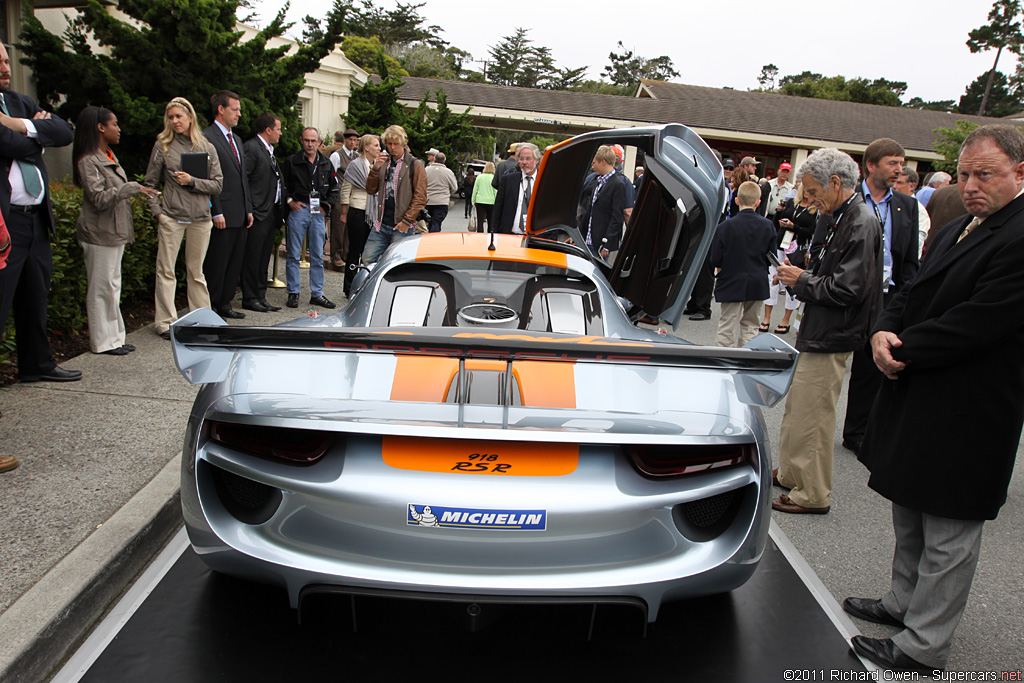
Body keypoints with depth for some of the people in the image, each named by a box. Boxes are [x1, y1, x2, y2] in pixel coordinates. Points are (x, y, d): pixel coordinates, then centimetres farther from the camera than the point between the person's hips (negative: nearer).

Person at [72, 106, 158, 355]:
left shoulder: (109, 157, 14)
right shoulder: (88, 161, -14)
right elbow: (99, 198, -22)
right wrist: (132, 188, -25)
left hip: (114, 232, 9)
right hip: (99, 234, -9)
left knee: (113, 286, 13)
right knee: (102, 288, -2)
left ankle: (114, 337, 20)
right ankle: (103, 341, 7)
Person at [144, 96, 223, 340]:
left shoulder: (206, 147, 7)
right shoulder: (162, 145, 3)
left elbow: (218, 184, 3)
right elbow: (150, 183, 6)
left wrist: (192, 181, -10)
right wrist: (156, 210, -4)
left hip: (201, 218, 1)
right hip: (171, 217, -1)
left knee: (196, 272, 11)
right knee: (166, 270, 1)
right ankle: (166, 322, 8)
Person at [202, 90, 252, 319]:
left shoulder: (236, 139, 19)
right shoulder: (207, 138, -9)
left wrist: (248, 209, 15)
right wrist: (217, 212, -17)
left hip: (240, 215, 9)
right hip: (222, 216, -8)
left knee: (235, 263, 12)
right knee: (216, 264, -1)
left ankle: (225, 304, 22)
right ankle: (211, 308, 9)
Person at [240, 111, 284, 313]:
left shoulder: (269, 150, 20)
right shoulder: (251, 147, -9)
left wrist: (280, 209, 13)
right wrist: (249, 210, -19)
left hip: (271, 213, 9)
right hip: (258, 213, -9)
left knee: (264, 258, 12)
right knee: (252, 257, -3)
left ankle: (260, 296, 18)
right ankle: (249, 298, 3)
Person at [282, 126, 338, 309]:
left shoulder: (326, 164, 10)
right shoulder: (291, 162, 1)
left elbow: (334, 188, 17)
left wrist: (326, 205, 6)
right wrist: (290, 201, -7)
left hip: (318, 212, 3)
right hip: (298, 210, -3)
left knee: (317, 256, 6)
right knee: (294, 255, 1)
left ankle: (317, 294, 13)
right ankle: (293, 293, 9)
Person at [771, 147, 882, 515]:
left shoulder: (861, 224, -19)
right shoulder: (841, 219, 12)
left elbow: (847, 289, -24)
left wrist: (802, 281, -12)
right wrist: (802, 276, 3)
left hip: (830, 340, -10)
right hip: (818, 333, 10)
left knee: (811, 416, -1)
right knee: (796, 408, 19)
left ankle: (814, 495, 13)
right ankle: (791, 474, 34)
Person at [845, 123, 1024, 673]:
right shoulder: (955, 231, 13)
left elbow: (975, 324, -25)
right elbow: (913, 293, 13)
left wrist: (902, 352, -16)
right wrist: (884, 332, -7)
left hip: (964, 416, -9)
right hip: (916, 400, 10)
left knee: (947, 536, 4)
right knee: (909, 514, 23)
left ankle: (923, 645, 18)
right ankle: (904, 602, 41)